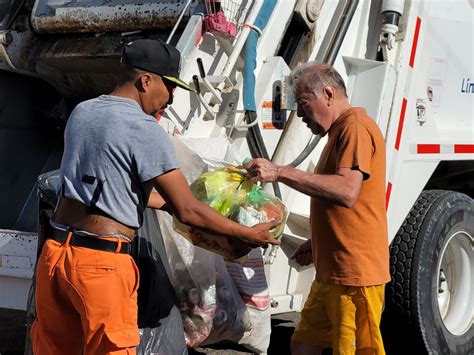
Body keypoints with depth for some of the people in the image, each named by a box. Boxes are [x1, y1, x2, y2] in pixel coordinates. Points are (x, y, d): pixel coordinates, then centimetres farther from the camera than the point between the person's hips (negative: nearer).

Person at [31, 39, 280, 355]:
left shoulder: (82, 112, 12)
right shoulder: (145, 130, -12)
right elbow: (188, 211, -11)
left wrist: (168, 202, 28)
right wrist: (249, 234, 0)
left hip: (54, 251, 8)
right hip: (103, 262, -8)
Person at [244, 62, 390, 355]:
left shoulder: (356, 125, -12)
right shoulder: (340, 131, 21)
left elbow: (347, 191, -26)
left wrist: (280, 172, -24)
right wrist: (316, 243, 19)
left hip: (355, 274, -10)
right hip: (331, 271, 10)